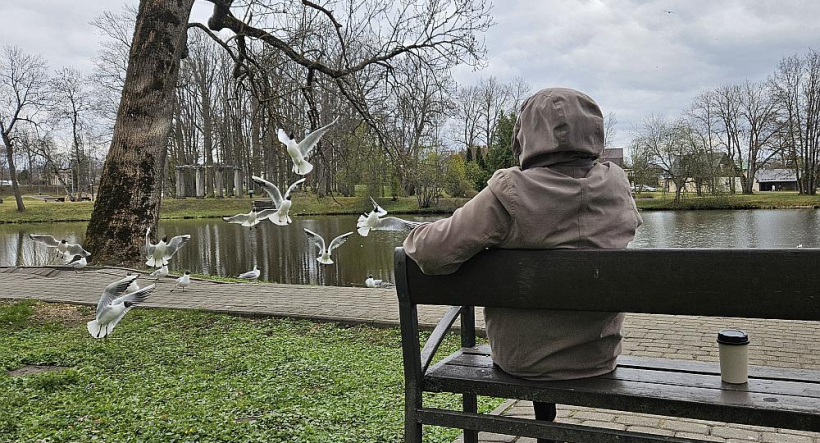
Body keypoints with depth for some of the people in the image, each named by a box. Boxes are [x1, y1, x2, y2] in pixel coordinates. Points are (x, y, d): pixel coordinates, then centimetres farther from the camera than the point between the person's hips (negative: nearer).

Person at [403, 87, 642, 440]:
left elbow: (435, 252, -24)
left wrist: (416, 237, -1)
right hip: (600, 355, 3)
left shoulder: (510, 192, -23)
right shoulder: (617, 183, -8)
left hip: (522, 357, -3)